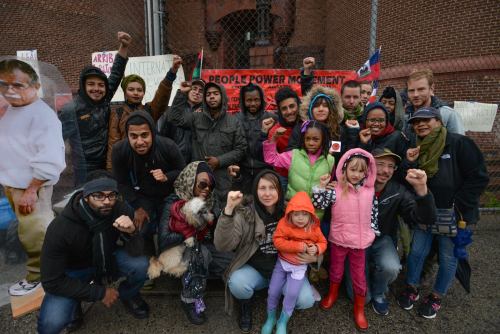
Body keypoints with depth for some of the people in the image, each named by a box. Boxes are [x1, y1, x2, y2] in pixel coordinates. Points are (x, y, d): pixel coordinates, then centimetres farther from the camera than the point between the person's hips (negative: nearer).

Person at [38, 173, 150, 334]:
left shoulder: (121, 209, -23)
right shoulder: (61, 228, -30)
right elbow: (52, 282, -22)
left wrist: (132, 231, -41)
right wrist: (99, 293, -20)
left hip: (107, 260, 2)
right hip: (73, 271, -2)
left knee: (142, 264, -27)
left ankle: (127, 295, 7)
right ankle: (74, 302, 10)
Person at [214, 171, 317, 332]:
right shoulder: (245, 213, -16)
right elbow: (222, 246, -27)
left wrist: (314, 256, -17)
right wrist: (228, 210, -38)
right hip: (254, 269, -1)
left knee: (306, 301, -20)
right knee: (236, 284, -31)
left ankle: (281, 291, 16)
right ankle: (246, 303, 8)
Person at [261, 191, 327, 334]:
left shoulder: (314, 228, -9)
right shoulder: (284, 224, -17)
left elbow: (323, 243, 3)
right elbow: (277, 241, -25)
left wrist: (316, 248, -21)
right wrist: (299, 246, -27)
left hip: (299, 267, 0)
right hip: (282, 263, 0)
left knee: (292, 294, -9)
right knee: (273, 291, 2)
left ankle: (282, 322, 16)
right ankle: (270, 318, 29)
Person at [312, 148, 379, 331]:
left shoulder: (370, 192, -4)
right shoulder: (336, 189, -12)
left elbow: (373, 214, 4)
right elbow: (319, 205, -17)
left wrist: (373, 232, 4)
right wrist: (321, 187, -28)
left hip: (360, 241, 2)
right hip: (338, 239, -1)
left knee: (359, 275, 13)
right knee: (336, 269, 20)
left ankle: (359, 309, 32)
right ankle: (332, 293, 47)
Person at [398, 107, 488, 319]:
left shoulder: (459, 143, -12)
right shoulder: (416, 148, 6)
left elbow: (478, 177, -13)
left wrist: (459, 208, -14)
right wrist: (410, 164, -11)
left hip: (453, 215, -4)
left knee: (448, 257, 10)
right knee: (416, 252, 11)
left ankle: (436, 297, 30)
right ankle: (411, 288, 32)